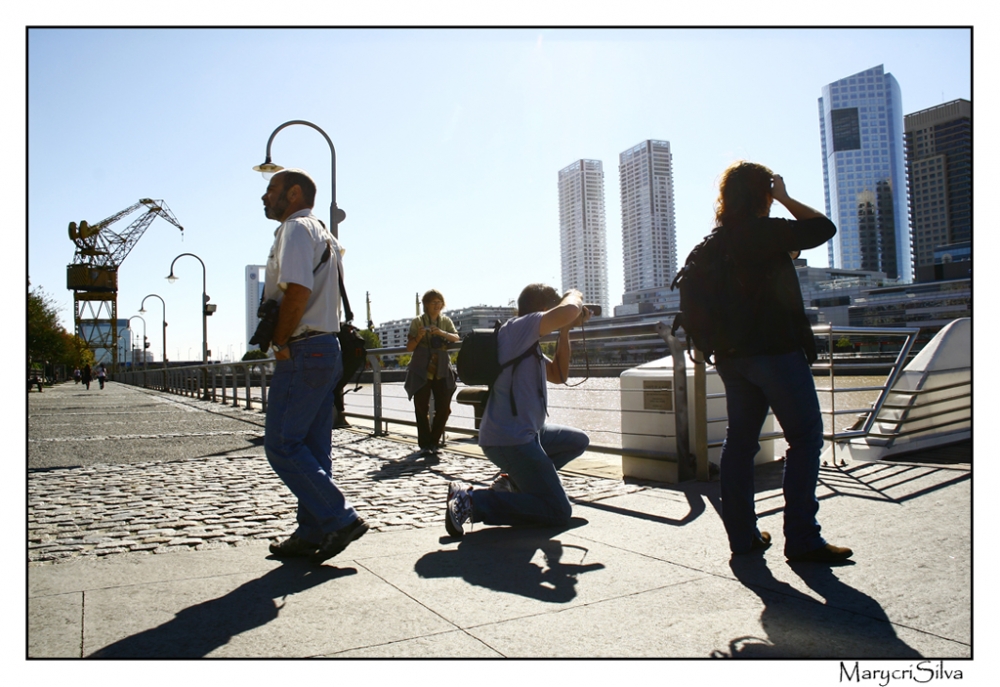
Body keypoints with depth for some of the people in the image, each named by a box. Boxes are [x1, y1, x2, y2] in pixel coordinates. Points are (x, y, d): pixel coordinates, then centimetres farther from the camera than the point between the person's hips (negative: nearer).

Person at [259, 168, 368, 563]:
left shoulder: (295, 228, -7)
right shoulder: (325, 236, 22)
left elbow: (298, 290, -22)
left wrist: (280, 342, -12)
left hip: (303, 352, -10)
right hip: (327, 350, 10)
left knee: (282, 445, -6)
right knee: (312, 447, 10)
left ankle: (340, 518, -7)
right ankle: (312, 533, 15)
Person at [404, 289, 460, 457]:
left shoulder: (446, 321, 11)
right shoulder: (417, 322, 3)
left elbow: (456, 338, -5)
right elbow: (409, 347, 2)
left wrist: (442, 333, -22)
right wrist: (418, 337, -18)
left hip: (442, 371, 2)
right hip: (421, 371, -2)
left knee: (444, 408, 0)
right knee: (422, 409, -2)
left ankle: (434, 442, 15)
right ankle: (424, 444, 8)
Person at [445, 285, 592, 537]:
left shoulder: (529, 343, 18)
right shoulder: (517, 327, -13)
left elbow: (559, 375, 21)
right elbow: (567, 311, -28)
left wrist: (565, 331, 14)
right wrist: (574, 295, -4)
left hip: (525, 433, 10)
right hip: (509, 439, -10)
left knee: (578, 441, 28)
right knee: (559, 513, -7)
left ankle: (512, 481, 17)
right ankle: (471, 501, -10)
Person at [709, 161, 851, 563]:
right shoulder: (765, 231, -11)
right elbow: (824, 228, -9)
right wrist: (785, 198, 0)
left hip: (733, 354, 8)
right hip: (775, 350, -8)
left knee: (740, 441, 9)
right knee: (805, 439, -1)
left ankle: (742, 535, 14)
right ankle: (801, 538, -1)